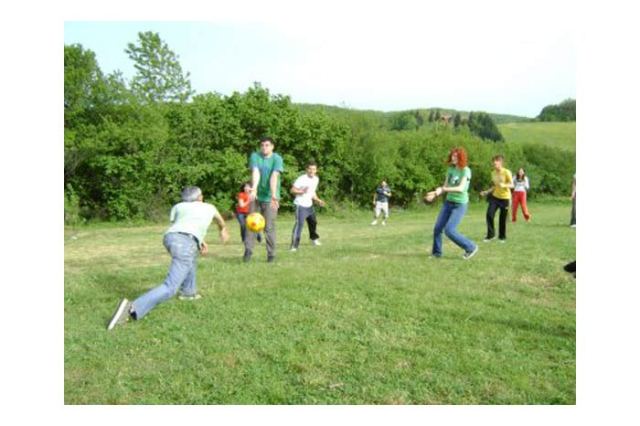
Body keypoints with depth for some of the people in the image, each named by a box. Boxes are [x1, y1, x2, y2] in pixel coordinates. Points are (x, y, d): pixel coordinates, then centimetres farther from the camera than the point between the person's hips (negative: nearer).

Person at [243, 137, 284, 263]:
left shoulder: (277, 159, -8)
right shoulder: (254, 156, -2)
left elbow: (274, 177, -21)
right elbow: (255, 173, -18)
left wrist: (274, 196, -32)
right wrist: (253, 189, -34)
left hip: (270, 198, -2)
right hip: (256, 196, 2)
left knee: (269, 227, 0)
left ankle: (271, 254, 10)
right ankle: (248, 250, 10)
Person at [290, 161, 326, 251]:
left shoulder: (316, 179, 5)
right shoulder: (301, 179, -19)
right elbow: (292, 190, -15)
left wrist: (317, 200, 8)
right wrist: (301, 191, -30)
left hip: (309, 205, 8)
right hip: (300, 205, -8)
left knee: (313, 222, 22)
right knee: (299, 224, -18)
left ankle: (314, 238, 48)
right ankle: (294, 245, -16)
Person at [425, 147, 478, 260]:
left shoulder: (466, 171, -15)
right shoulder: (451, 169, 4)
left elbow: (461, 188, -27)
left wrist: (442, 189, -30)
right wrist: (435, 193, 1)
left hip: (460, 204, -7)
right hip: (448, 202, 7)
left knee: (449, 230, -15)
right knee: (437, 228, 4)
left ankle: (471, 247, 4)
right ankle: (436, 252, 22)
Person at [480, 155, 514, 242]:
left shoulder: (506, 172, -12)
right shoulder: (493, 173, 6)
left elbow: (512, 185, -15)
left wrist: (504, 185, -34)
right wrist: (486, 192, 7)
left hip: (505, 198, -5)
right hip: (495, 197, 5)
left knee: (503, 218, 2)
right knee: (489, 214, -10)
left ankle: (502, 237, 20)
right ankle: (490, 235, 3)